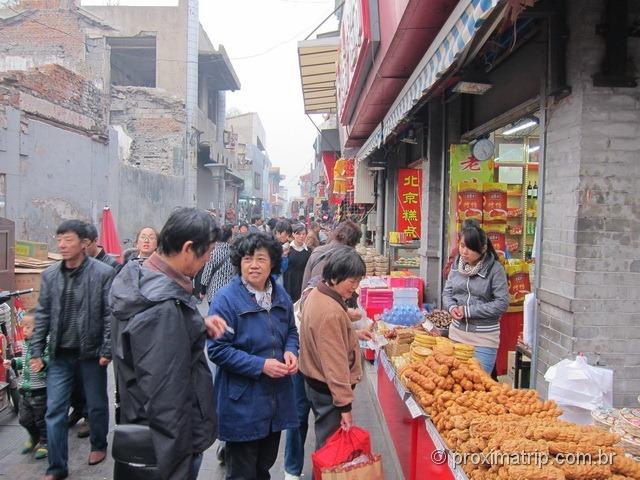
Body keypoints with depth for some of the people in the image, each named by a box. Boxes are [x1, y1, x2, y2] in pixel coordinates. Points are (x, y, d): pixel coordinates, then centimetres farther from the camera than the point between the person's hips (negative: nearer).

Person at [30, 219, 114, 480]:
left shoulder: (103, 273, -12)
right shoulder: (50, 275, 1)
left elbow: (111, 314, -11)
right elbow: (42, 314, 6)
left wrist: (107, 350, -13)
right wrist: (36, 351, 3)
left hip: (91, 352, -3)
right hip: (60, 354, 3)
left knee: (97, 405, 14)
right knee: (54, 410, 5)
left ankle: (99, 445, 39)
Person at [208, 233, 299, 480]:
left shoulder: (281, 295, 2)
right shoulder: (226, 299, -17)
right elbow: (217, 349, -18)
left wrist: (290, 351, -6)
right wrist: (261, 365, -23)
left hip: (277, 397, 6)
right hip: (242, 401, -6)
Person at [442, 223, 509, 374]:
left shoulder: (495, 269, -12)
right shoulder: (457, 264, 3)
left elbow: (502, 303, -14)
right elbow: (447, 292, 11)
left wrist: (468, 311, -16)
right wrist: (452, 307, -10)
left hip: (484, 339, -4)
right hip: (457, 333, 5)